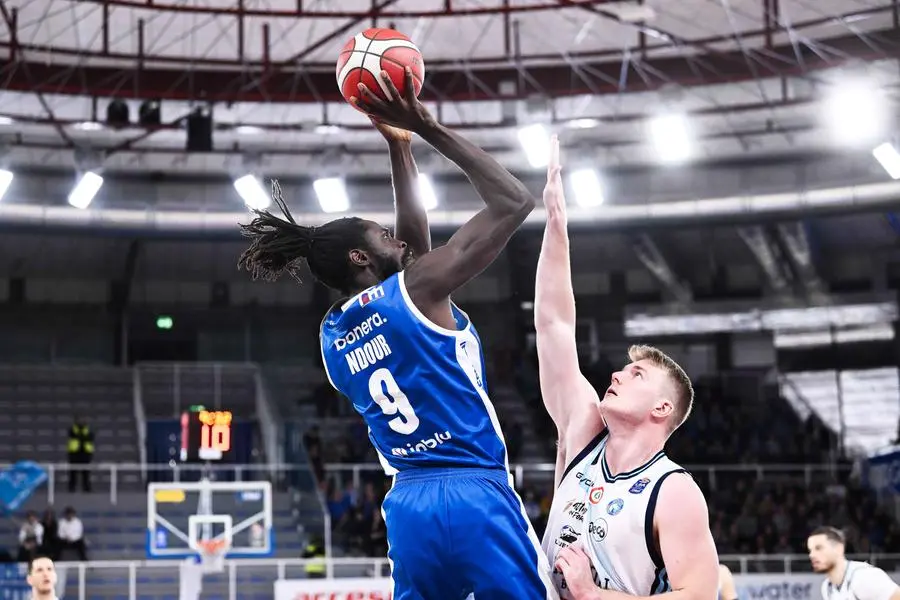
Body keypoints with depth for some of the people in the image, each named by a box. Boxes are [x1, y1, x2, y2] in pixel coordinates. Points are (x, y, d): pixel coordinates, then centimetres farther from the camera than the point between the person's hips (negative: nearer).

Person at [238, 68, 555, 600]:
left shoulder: (332, 335, 16)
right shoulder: (416, 288, -4)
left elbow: (414, 240, 29)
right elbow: (514, 202, -3)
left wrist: (398, 145, 27)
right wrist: (429, 129, 2)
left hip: (408, 507, 7)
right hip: (476, 497, -7)